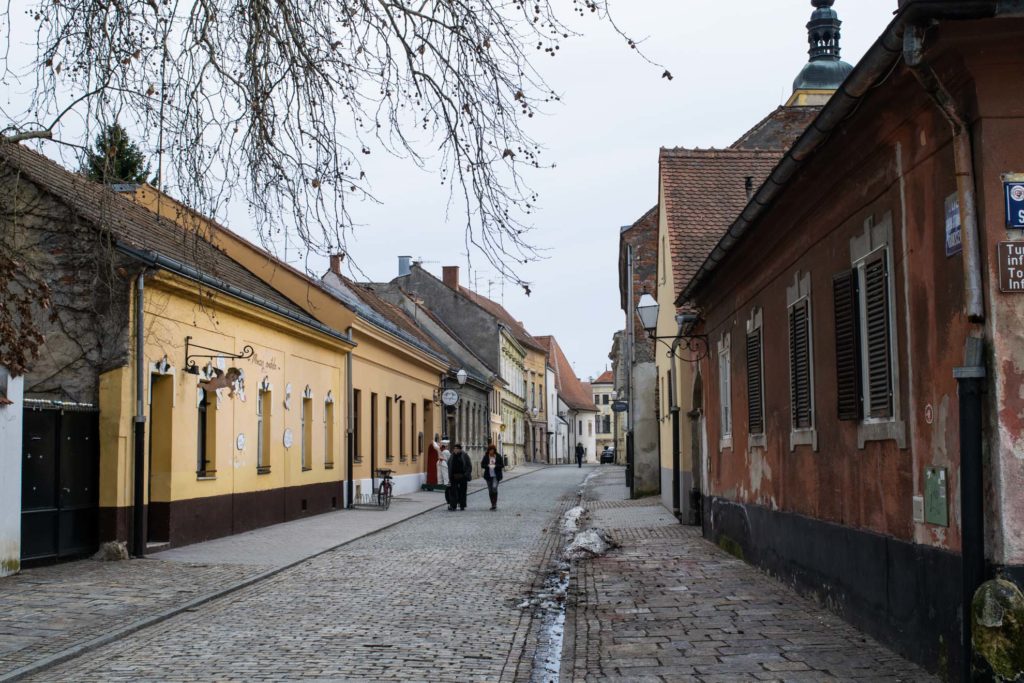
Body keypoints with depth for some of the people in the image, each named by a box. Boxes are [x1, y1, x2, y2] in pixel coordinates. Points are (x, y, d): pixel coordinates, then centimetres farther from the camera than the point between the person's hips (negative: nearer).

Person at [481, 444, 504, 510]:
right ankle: (493, 505, 19)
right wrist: (487, 465, -18)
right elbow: (482, 465, 1)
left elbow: (502, 465, -2)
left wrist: (495, 466, -19)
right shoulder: (486, 457, 4)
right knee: (490, 490, 7)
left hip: (496, 476, -3)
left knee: (494, 488, -22)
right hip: (488, 476, 3)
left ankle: (495, 504, -17)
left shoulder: (498, 457, -1)